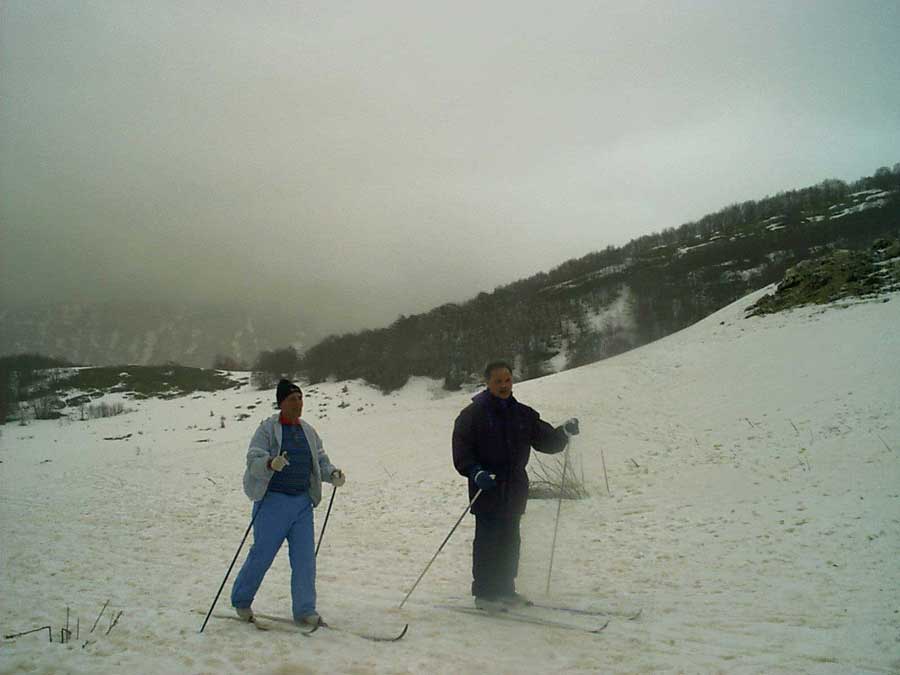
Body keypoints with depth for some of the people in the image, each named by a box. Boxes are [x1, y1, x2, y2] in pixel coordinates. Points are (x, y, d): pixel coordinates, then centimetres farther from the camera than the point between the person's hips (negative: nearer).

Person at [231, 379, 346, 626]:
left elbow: (320, 461, 14)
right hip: (273, 500, -5)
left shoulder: (308, 431, 11)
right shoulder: (268, 428, -6)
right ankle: (241, 600, 26)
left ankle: (304, 610, 13)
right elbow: (253, 459, -16)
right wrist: (270, 464, -36)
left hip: (302, 503, 5)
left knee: (305, 558, 3)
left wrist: (332, 474, -6)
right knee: (261, 555, 3)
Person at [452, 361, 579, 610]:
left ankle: (505, 590, 24)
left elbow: (545, 440, 14)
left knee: (509, 542, 12)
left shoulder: (523, 414, 12)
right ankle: (484, 593, 6)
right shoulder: (473, 413, -4)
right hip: (487, 489, -5)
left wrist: (564, 432, -4)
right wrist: (476, 472, -22)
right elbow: (461, 450, -8)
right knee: (487, 541, -4)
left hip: (515, 489, 5)